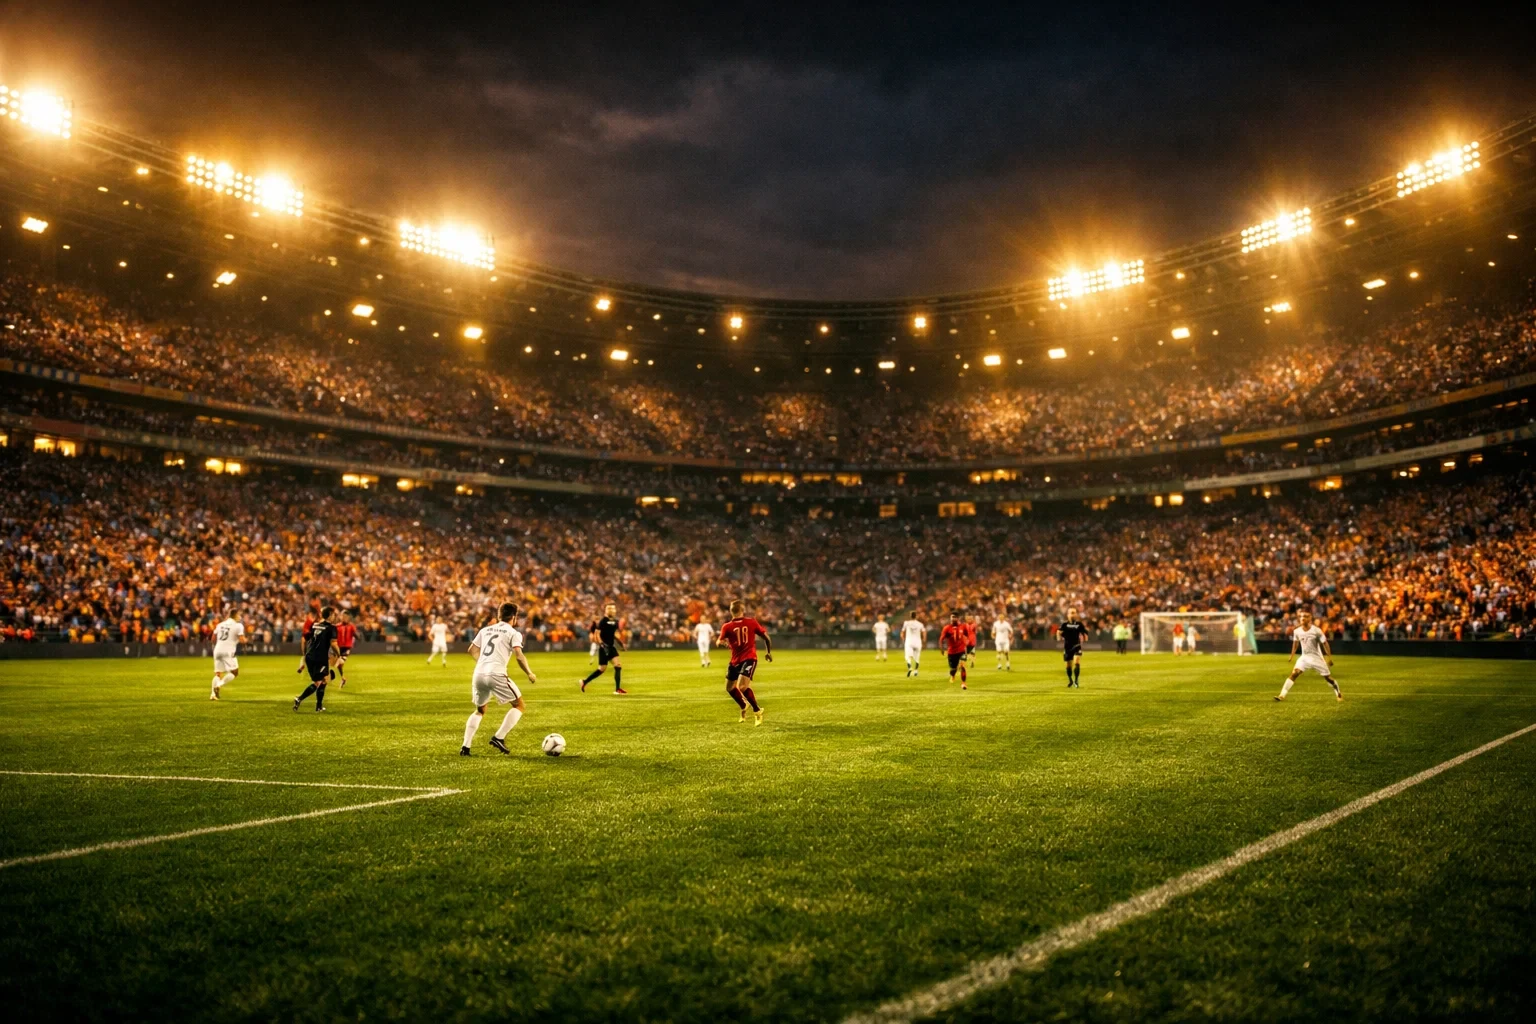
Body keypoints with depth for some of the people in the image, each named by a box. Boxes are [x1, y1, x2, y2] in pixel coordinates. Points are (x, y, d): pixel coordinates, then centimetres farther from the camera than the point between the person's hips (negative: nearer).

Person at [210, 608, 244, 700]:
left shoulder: (220, 625, 16)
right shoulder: (238, 626, -1)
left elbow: (213, 639, 17)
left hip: (217, 650, 6)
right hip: (228, 651, -6)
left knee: (218, 673, 12)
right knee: (234, 672, 4)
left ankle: (213, 693, 0)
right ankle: (219, 684, -15)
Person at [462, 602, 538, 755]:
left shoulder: (485, 630, 19)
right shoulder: (513, 633, 2)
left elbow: (472, 650, 26)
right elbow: (519, 657, -9)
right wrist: (529, 674, 4)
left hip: (478, 674, 6)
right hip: (496, 675, -6)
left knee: (479, 710, 25)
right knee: (518, 705, 9)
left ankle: (465, 747, 16)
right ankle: (499, 738, -3)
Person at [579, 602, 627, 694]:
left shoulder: (615, 621, 9)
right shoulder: (603, 621, -13)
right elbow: (597, 634, -14)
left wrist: (620, 642, 12)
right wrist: (602, 644, -24)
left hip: (611, 647, 7)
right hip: (604, 648, -7)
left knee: (618, 665, -7)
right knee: (602, 668, -1)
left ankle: (618, 689, -4)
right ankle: (585, 682, 17)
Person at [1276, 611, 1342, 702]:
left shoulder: (1316, 630, -17)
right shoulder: (1297, 631, -6)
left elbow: (1325, 644, -10)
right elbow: (1296, 642, 13)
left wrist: (1330, 657, -10)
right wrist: (1292, 655, 16)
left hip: (1316, 657, -2)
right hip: (1304, 657, 2)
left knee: (1327, 677, 7)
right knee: (1294, 673, -14)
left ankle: (1338, 693, 34)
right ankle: (1282, 695, -19)